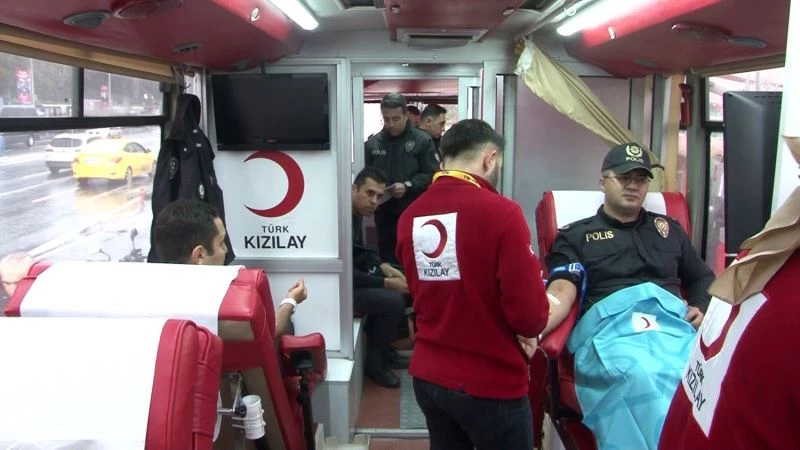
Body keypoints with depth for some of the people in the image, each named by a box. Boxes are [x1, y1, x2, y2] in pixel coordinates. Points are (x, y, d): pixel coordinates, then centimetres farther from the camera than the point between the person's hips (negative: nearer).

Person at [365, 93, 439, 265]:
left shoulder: (422, 141, -2)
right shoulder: (373, 143, 8)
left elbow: (432, 174, -6)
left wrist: (408, 186, -18)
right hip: (384, 213, 3)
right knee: (387, 259, 12)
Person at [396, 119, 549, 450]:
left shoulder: (410, 216, -2)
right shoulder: (501, 212, -19)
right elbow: (530, 314, -20)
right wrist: (528, 330, 1)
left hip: (427, 374, 6)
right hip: (490, 382, -5)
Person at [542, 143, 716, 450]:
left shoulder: (669, 229, 32)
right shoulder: (575, 236, 20)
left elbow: (703, 278, 38)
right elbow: (561, 291, 4)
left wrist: (704, 308, 13)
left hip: (675, 322, 3)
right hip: (610, 327, -3)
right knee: (643, 380, -39)